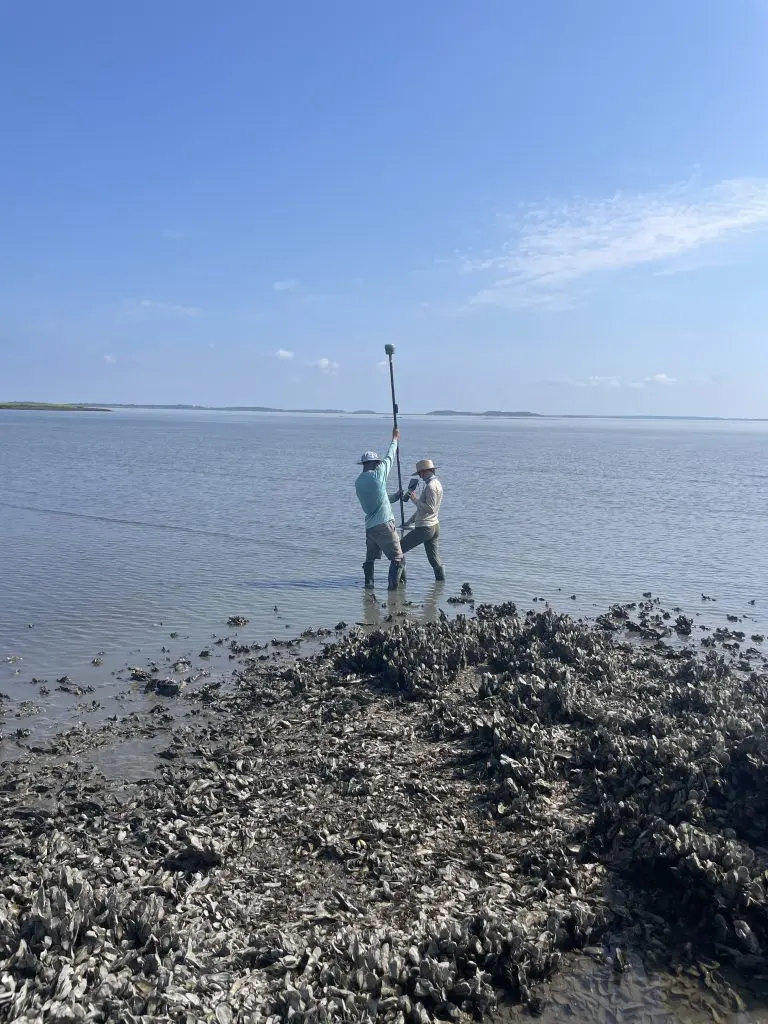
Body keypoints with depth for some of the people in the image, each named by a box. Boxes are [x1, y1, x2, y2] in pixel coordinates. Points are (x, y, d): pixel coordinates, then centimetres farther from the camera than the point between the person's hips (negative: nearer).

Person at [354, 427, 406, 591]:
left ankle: (368, 584, 18)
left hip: (370, 527, 7)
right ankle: (393, 586, -4)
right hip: (384, 524, -7)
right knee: (398, 558, 1)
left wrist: (396, 496, 34)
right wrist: (395, 440, 23)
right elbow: (389, 458, 9)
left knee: (370, 557, 20)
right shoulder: (377, 474, -8)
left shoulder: (358, 482, 11)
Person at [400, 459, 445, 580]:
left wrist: (415, 499, -18)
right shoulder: (437, 483, 15)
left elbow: (430, 509, -24)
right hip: (435, 526, 10)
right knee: (435, 560, 11)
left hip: (424, 528, -10)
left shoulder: (430, 486, -17)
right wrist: (411, 520, 27)